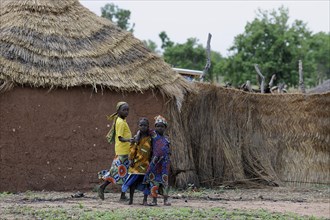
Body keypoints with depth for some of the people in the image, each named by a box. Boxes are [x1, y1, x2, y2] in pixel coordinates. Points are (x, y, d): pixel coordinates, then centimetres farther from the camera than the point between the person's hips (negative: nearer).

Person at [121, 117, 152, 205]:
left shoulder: (150, 138, 1)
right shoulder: (136, 138, 0)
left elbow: (152, 150, 5)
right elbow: (132, 149, 0)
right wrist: (131, 160, -6)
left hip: (146, 163, 1)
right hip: (137, 162, -1)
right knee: (134, 181, 1)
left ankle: (145, 200, 12)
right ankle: (131, 200, 10)